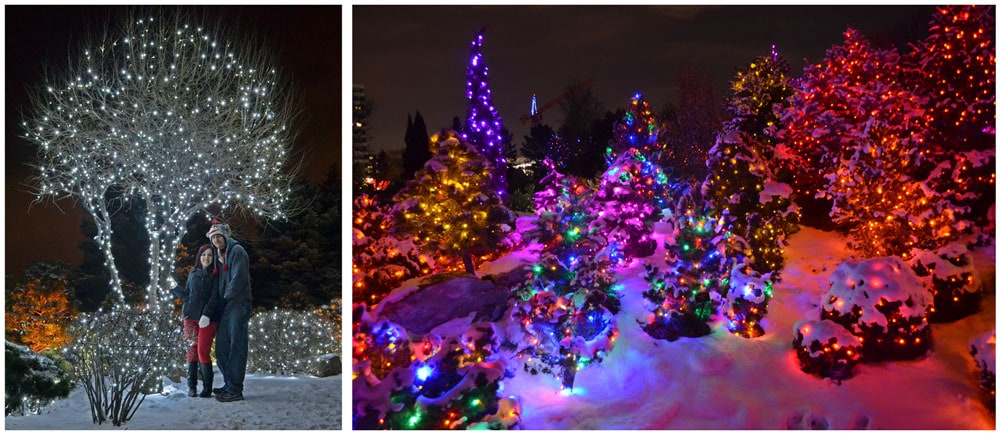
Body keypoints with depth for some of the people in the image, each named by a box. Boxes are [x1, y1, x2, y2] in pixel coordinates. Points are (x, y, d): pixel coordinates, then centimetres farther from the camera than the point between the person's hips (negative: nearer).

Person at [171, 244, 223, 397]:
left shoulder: (215, 275, 1)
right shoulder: (193, 273, 13)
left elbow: (214, 297, -9)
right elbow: (186, 295, 18)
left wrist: (207, 314, -19)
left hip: (208, 318, -4)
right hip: (191, 316, 4)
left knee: (203, 351, -9)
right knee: (193, 349, 4)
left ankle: (207, 387, -1)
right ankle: (192, 386, 8)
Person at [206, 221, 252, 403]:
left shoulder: (237, 251, -7)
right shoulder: (220, 256, 20)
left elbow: (238, 278, -15)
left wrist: (226, 297, -8)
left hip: (238, 304, -9)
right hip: (225, 307, 9)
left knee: (237, 347, -9)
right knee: (222, 348, 10)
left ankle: (235, 390, -10)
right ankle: (229, 384, 19)